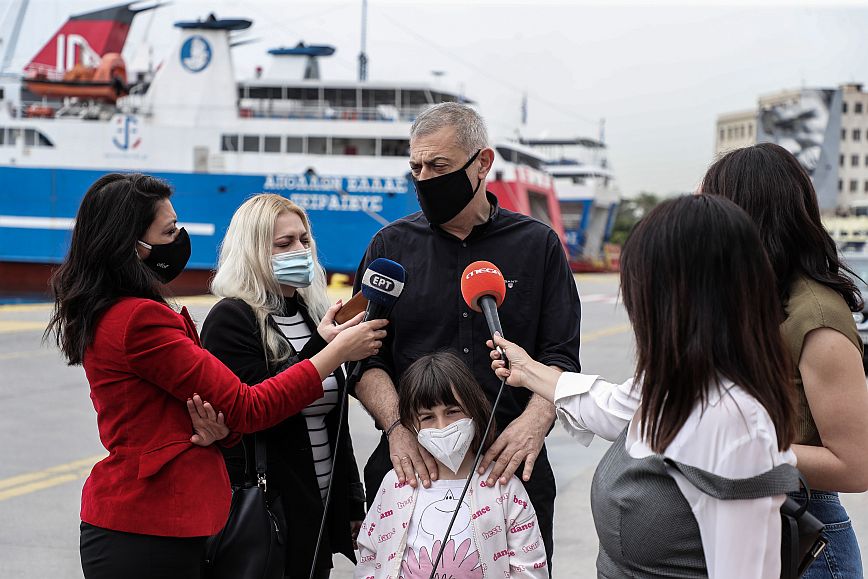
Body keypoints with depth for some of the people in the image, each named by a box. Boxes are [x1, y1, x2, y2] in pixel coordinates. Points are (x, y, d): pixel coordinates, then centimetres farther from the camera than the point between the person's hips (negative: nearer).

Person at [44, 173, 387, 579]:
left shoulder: (108, 314, 12)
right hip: (148, 535, -10)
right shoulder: (140, 320, -19)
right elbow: (247, 408, -16)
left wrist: (218, 428, -10)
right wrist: (338, 352, -8)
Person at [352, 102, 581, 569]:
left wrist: (534, 420, -17)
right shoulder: (391, 246, 7)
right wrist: (397, 426, -14)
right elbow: (367, 358, 2)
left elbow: (561, 357, 2)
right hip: (410, 465, 1)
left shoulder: (537, 244, 5)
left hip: (510, 466, 0)